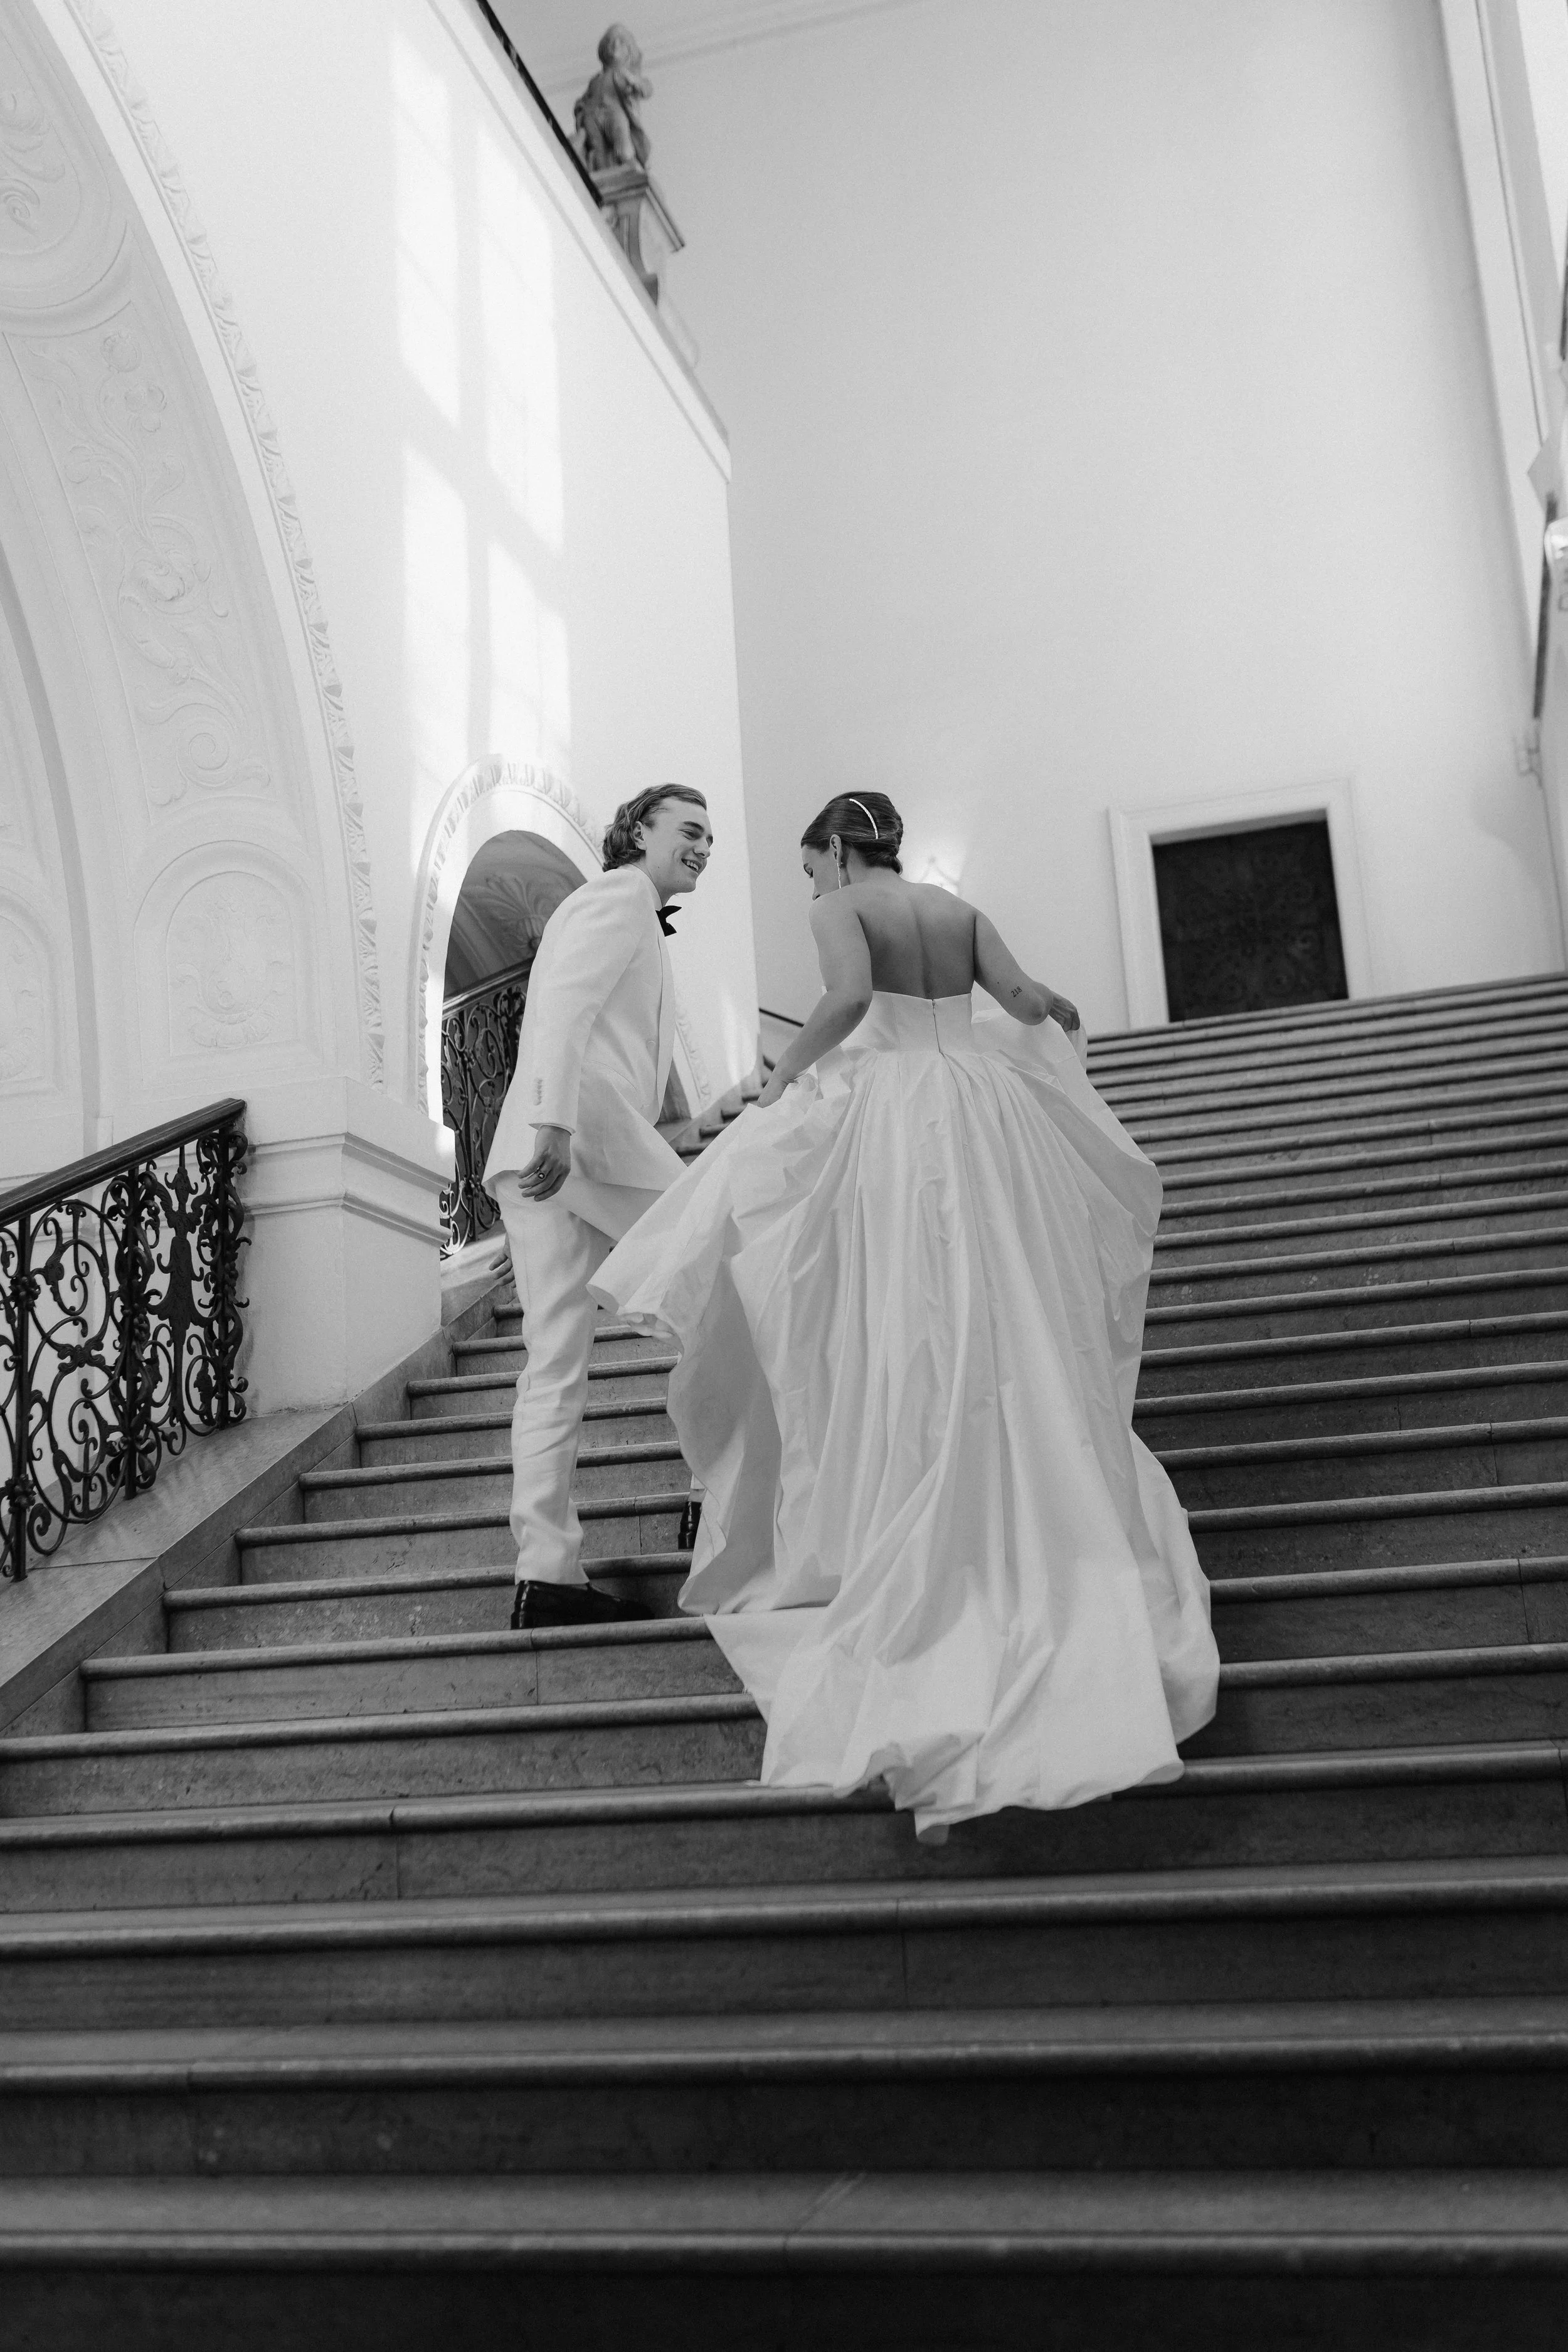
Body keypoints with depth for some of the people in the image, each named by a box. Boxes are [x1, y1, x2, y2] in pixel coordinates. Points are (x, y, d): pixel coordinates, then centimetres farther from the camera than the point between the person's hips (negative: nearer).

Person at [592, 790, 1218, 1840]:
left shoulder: (842, 909, 1)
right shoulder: (959, 909, 15)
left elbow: (849, 998, -19)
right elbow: (1025, 999, 7)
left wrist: (782, 1076, -7)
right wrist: (1064, 1015, 29)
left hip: (888, 1111, -5)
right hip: (982, 1114, 5)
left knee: (910, 1338, 0)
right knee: (1012, 1340, 7)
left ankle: (913, 1565, 2)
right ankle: (1053, 1547, 9)